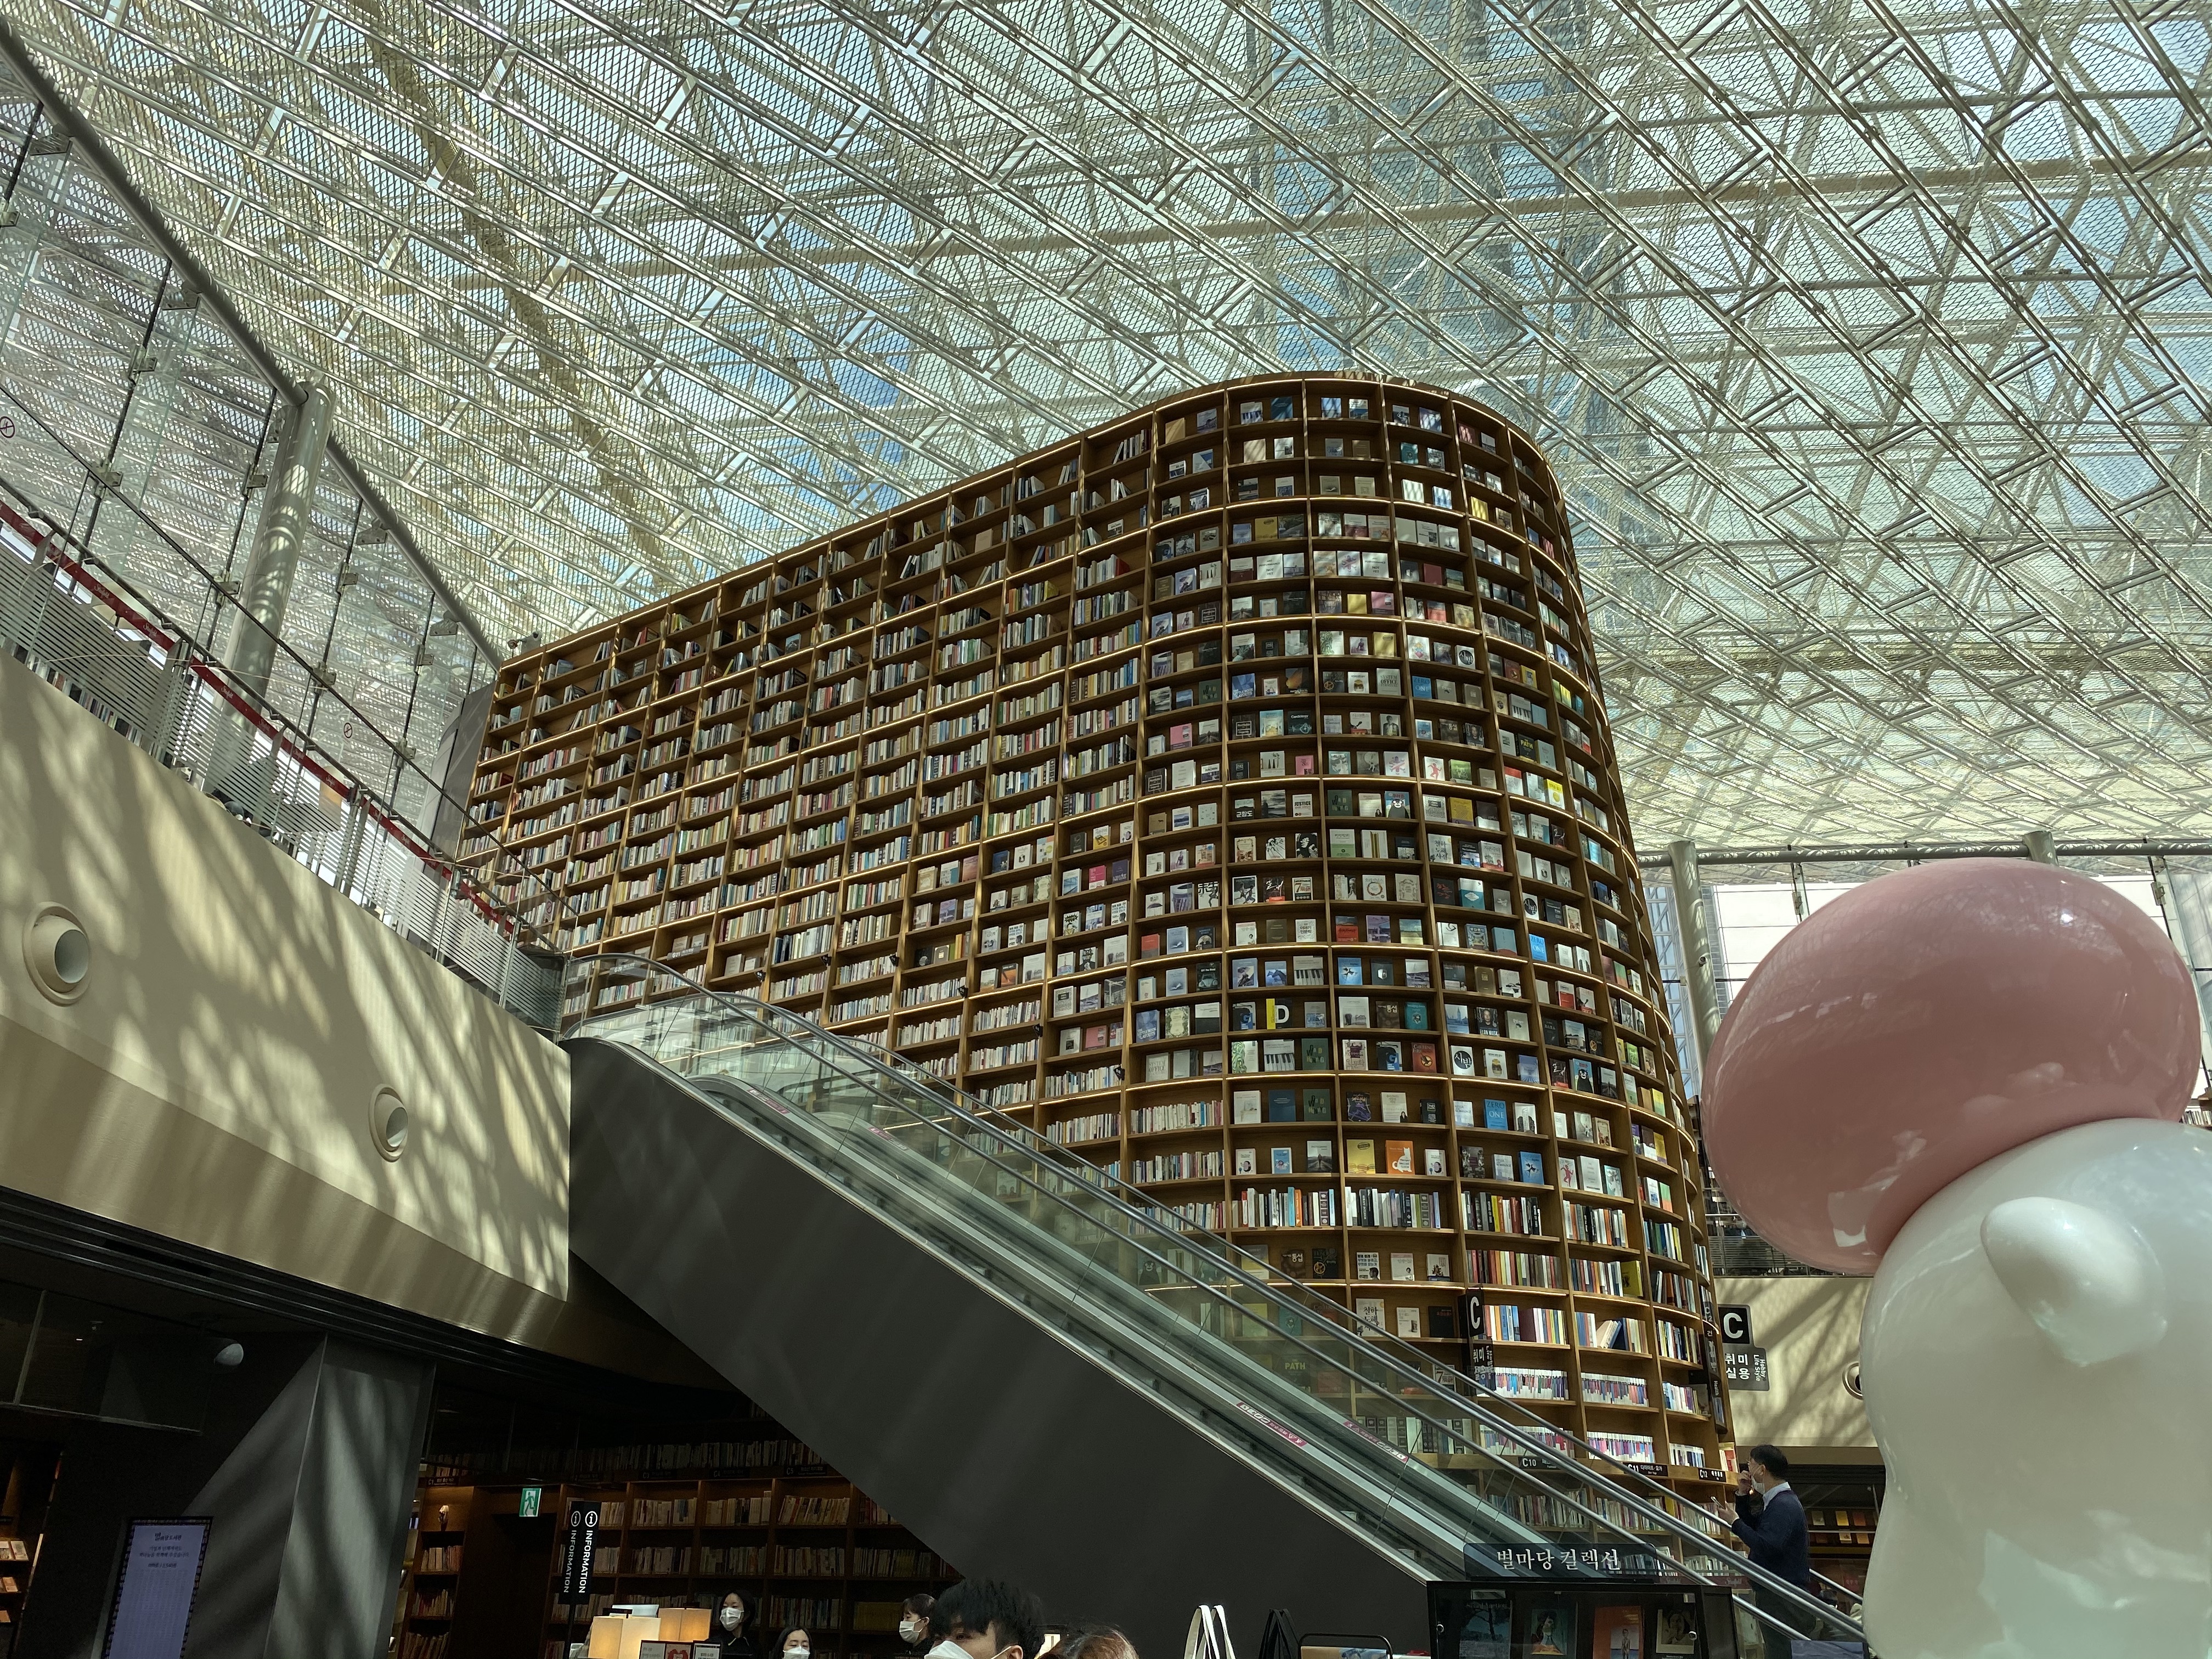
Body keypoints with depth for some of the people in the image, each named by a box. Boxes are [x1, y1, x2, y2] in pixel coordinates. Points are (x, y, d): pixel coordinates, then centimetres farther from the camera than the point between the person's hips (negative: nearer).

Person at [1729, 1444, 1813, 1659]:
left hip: (1785, 1600, -11)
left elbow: (1766, 1546, -29)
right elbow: (1753, 1529, 24)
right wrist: (1743, 1495, 13)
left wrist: (1734, 1522, -19)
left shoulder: (1784, 1506, -17)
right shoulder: (1776, 1502, 17)